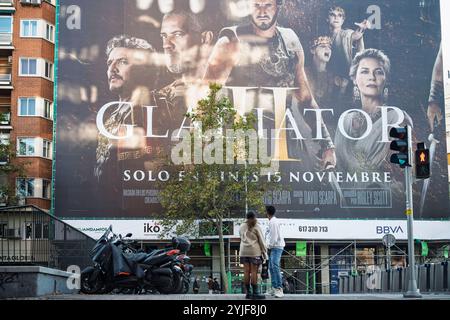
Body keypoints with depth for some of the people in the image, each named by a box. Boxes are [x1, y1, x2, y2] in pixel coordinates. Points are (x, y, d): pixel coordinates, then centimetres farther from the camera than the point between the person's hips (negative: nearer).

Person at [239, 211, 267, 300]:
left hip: (244, 251, 5)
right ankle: (255, 293, -7)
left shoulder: (242, 227, 14)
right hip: (254, 251, -5)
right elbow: (261, 240, -3)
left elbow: (242, 238, 15)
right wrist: (264, 252, 2)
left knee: (246, 271, 3)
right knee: (254, 271, -6)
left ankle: (248, 293, 4)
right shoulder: (256, 226, -3)